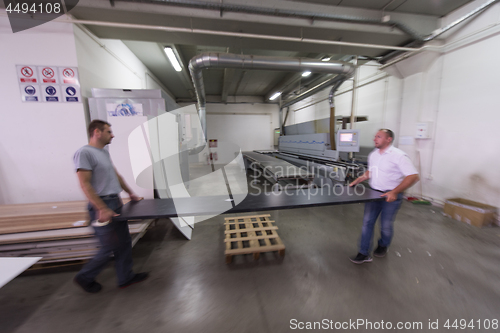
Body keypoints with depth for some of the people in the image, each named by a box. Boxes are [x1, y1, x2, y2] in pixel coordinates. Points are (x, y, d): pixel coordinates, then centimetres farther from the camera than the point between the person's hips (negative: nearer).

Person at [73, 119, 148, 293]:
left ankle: (125, 278, 29)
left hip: (116, 203, 9)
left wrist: (130, 193, 21)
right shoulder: (84, 153, -14)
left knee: (124, 242, 13)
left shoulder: (104, 152, 13)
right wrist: (103, 209, -23)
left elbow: (116, 175, 19)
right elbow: (85, 185, -20)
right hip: (102, 206, -9)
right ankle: (85, 278, 31)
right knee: (110, 247, 4)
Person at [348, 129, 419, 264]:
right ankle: (364, 254, 13)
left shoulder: (398, 155, -15)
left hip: (391, 196, -5)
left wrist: (394, 192, -29)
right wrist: (357, 181, 10)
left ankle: (383, 246, 40)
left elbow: (413, 176, -21)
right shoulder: (373, 154, 6)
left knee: (386, 225, 10)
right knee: (367, 222, 3)